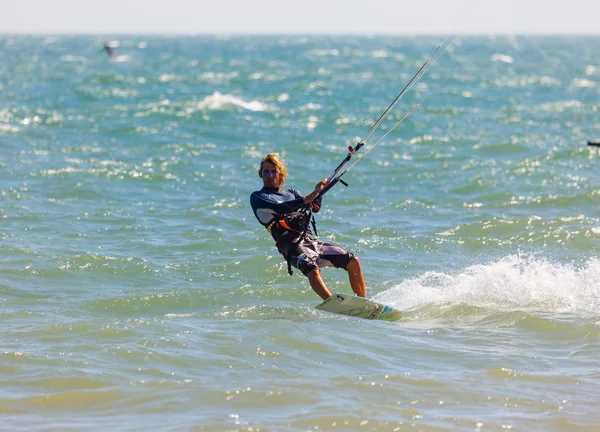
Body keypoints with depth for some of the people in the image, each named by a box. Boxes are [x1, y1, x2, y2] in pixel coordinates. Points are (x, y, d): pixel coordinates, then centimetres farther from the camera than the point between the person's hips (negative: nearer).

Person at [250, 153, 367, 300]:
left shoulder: (291, 193, 28)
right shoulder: (257, 197, 9)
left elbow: (314, 207, 12)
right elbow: (282, 209, -10)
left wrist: (319, 191, -7)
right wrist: (311, 196, -19)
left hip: (311, 240, 7)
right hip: (291, 243, -7)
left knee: (353, 262, -4)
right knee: (313, 271, -36)